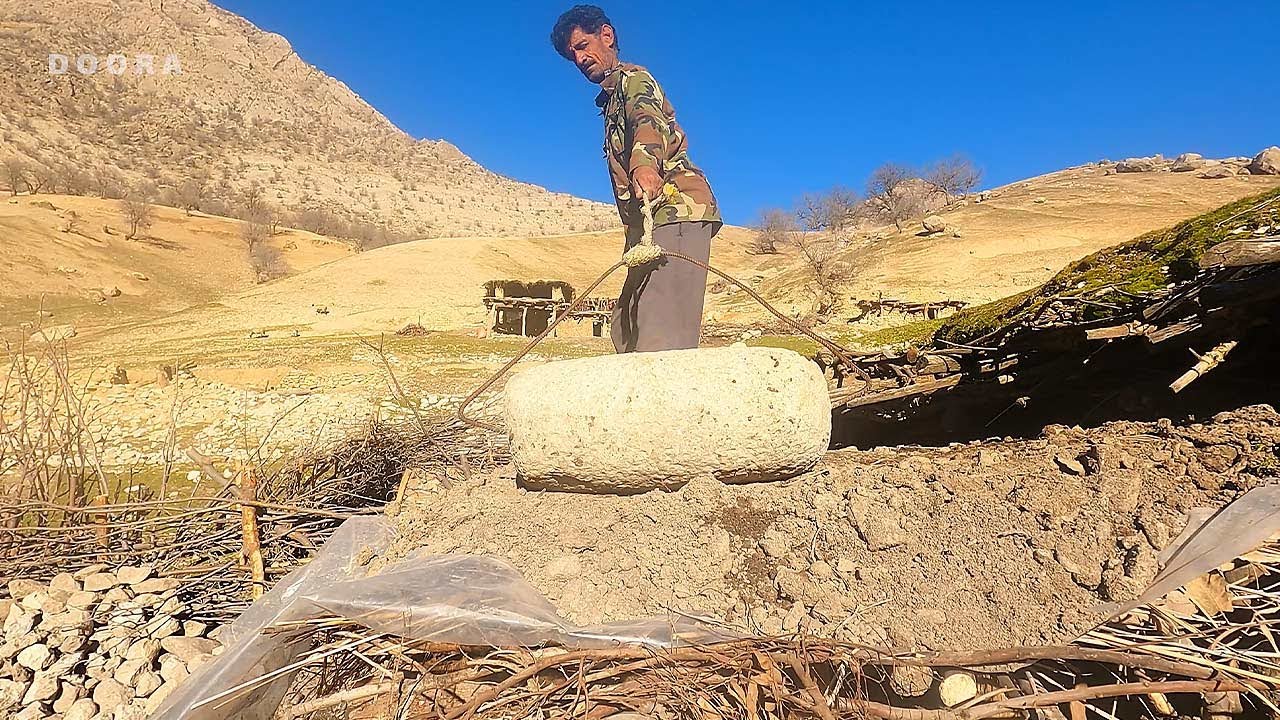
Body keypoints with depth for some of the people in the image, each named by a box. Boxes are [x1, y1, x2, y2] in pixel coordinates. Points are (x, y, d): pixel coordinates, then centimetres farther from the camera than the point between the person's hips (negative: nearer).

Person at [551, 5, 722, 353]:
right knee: (627, 332, 4)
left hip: (676, 210, -10)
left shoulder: (632, 78, 3)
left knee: (660, 335, -23)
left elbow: (649, 119, -22)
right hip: (651, 221, 10)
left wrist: (644, 163, -43)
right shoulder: (612, 98, 33)